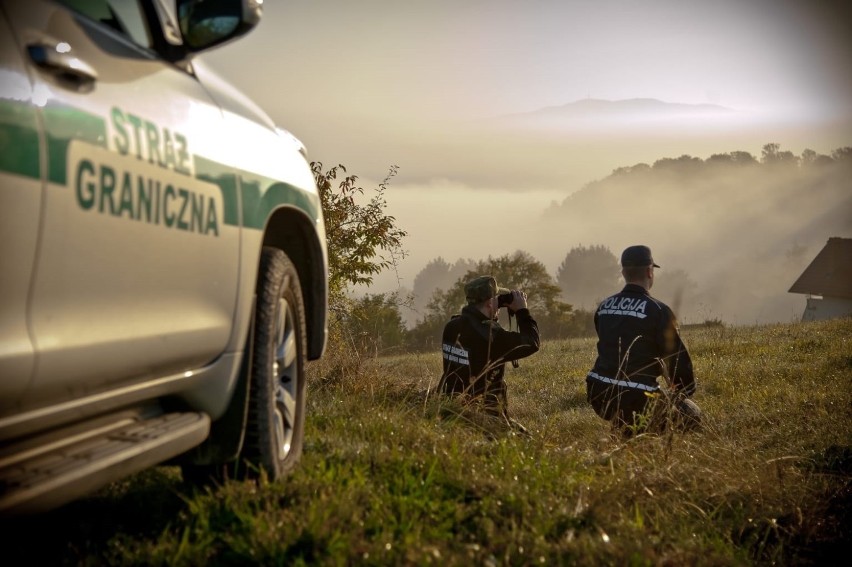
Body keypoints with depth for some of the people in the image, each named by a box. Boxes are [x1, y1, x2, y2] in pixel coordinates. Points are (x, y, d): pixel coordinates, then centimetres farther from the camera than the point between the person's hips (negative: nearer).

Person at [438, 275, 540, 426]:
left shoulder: (451, 326, -1)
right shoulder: (490, 335, -24)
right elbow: (531, 343, -13)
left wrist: (494, 310, 14)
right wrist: (522, 310, -2)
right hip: (485, 414, -8)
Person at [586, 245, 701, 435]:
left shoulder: (603, 307, 9)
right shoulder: (657, 310, -12)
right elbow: (678, 357, -9)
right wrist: (685, 391, 8)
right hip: (636, 400, -7)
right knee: (691, 414, 14)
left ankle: (626, 431, 21)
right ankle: (643, 433, -3)